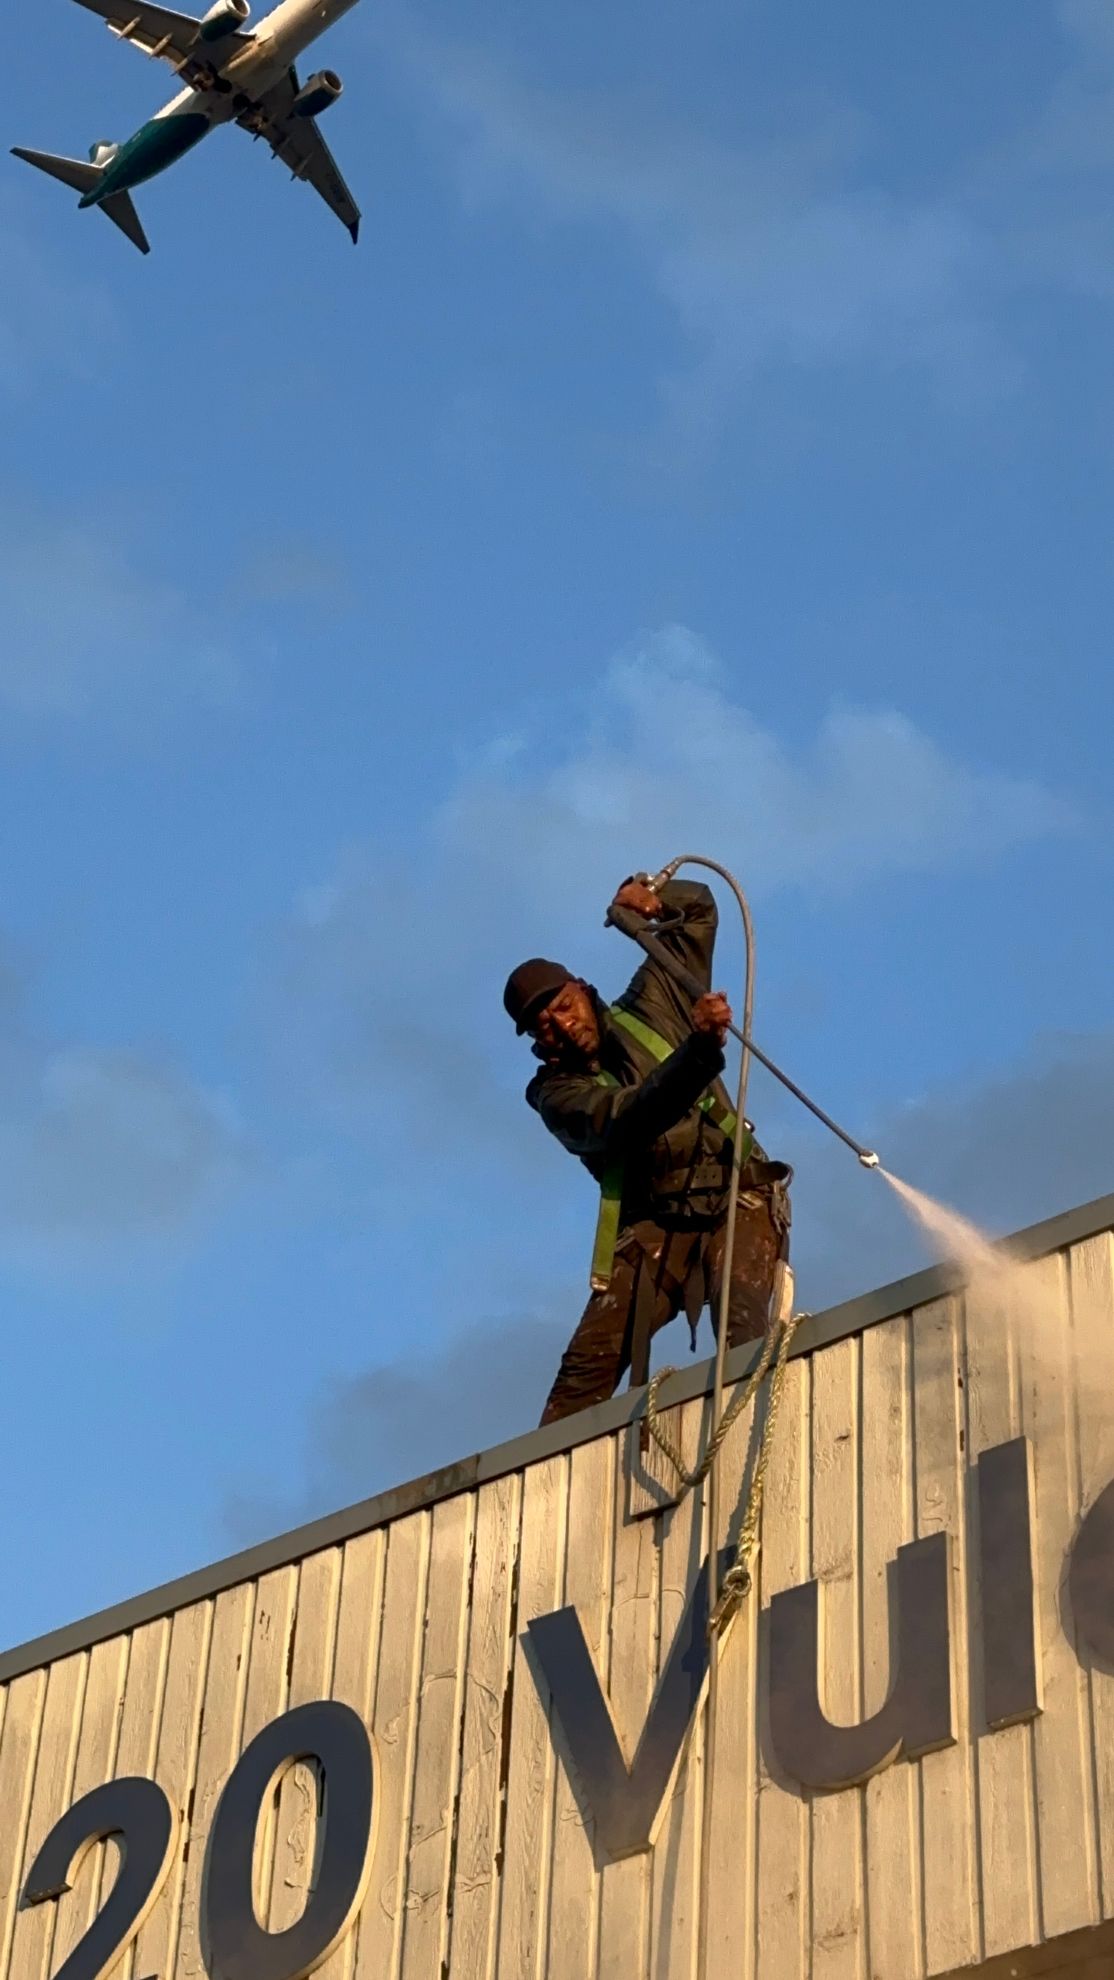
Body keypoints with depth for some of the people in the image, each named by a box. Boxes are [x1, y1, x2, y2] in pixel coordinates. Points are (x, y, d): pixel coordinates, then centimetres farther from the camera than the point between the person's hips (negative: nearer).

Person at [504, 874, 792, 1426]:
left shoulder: (648, 1008, 11)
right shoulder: (556, 1093, 0)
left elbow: (698, 908, 21)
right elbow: (630, 1117, -21)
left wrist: (649, 894, -3)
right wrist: (700, 1048, -36)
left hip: (739, 1199, 1)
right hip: (655, 1226, -1)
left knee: (744, 1336, -24)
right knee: (592, 1357, -16)